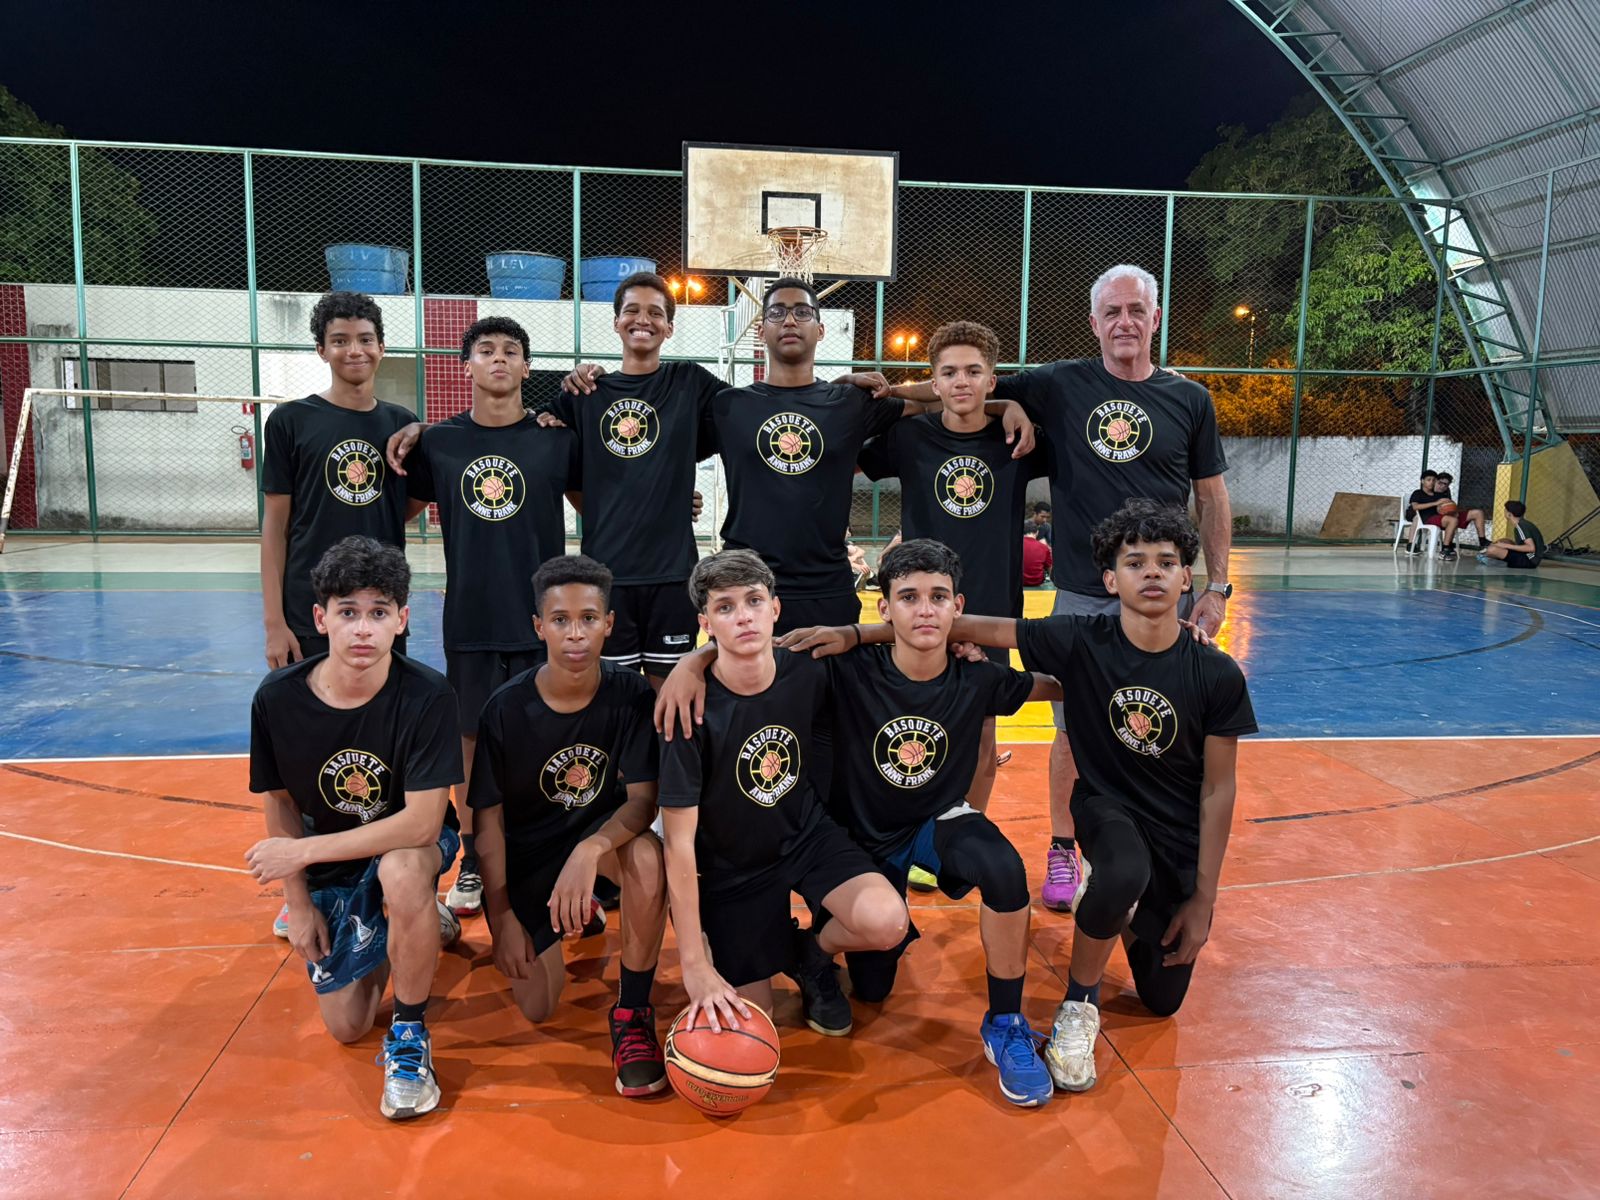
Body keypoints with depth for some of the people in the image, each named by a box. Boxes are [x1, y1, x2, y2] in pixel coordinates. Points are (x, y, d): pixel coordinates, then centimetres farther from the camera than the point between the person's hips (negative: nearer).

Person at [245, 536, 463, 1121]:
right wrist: (299, 902, 0)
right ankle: (415, 920, 33)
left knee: (401, 870, -40)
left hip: (413, 845, -3)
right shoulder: (277, 698, -16)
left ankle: (410, 1035, -16)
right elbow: (281, 801, -1)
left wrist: (301, 852, -26)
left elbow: (422, 822, -30)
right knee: (346, 1025, 2)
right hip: (328, 866, 4)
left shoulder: (427, 696, -27)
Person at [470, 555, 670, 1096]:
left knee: (646, 857, -37)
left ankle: (633, 1012, -15)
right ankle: (572, 918, 27)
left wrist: (589, 851, -40)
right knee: (536, 1007, -6)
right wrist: (502, 917, -11)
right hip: (527, 851, 1)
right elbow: (489, 819, -9)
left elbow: (643, 799, -21)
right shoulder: (506, 709, -17)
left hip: (603, 830, 0)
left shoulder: (630, 693, -17)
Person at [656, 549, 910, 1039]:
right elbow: (679, 841, -23)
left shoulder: (808, 676, -16)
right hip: (731, 866, -2)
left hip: (807, 834, 2)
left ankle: (810, 950, 10)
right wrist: (695, 965, -23)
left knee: (886, 923, -25)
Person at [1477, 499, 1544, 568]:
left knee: (1492, 549, -23)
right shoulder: (1521, 523, 13)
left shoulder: (1521, 526, -16)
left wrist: (1507, 546, -19)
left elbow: (1531, 548, -25)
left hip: (1529, 561, -10)